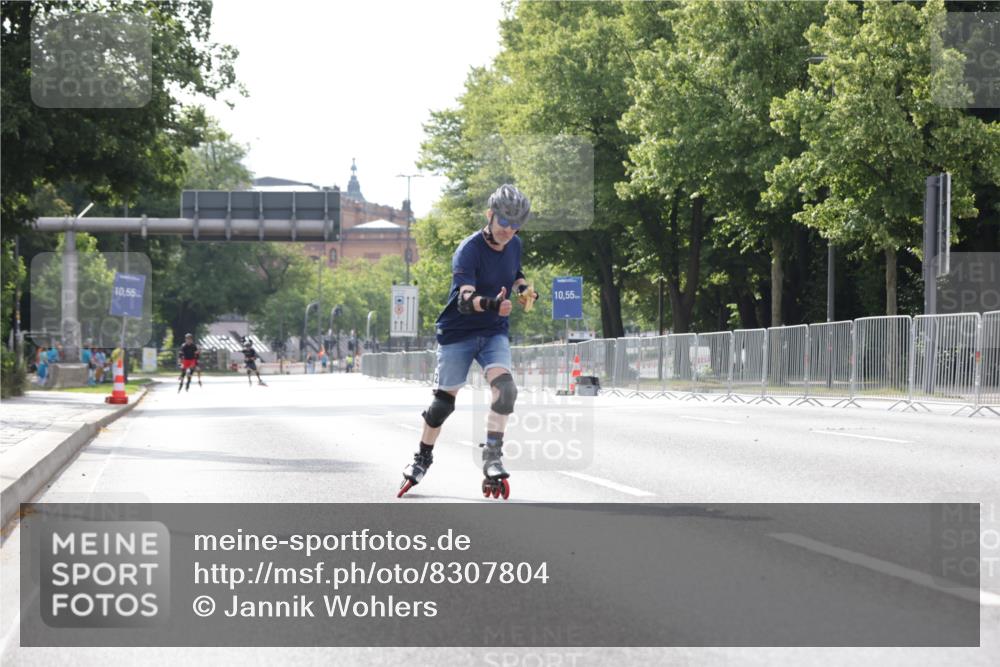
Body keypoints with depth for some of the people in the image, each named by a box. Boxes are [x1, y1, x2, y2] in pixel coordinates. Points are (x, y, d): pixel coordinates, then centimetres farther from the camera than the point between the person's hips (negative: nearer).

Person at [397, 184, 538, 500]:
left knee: (505, 387, -21)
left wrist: (524, 290, 1)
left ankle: (492, 457, -15)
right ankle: (422, 458, 26)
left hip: (495, 332, 4)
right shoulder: (469, 250, -21)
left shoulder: (514, 245, 1)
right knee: (443, 401, 3)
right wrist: (490, 303, -55)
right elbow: (465, 300, -35)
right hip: (458, 333, -4)